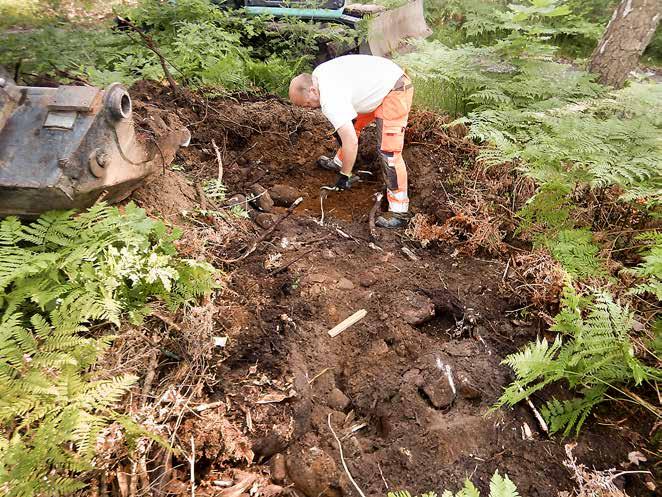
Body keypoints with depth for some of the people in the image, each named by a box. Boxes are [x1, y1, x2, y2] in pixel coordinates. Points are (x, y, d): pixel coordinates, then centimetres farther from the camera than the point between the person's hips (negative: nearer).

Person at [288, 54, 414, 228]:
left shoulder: (330, 98, -28)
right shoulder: (317, 75, 2)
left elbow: (351, 142, -32)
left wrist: (345, 175, -19)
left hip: (395, 91, -10)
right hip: (380, 82, 10)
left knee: (388, 150, -16)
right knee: (351, 125, 20)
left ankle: (399, 211, -14)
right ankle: (339, 162, 42)